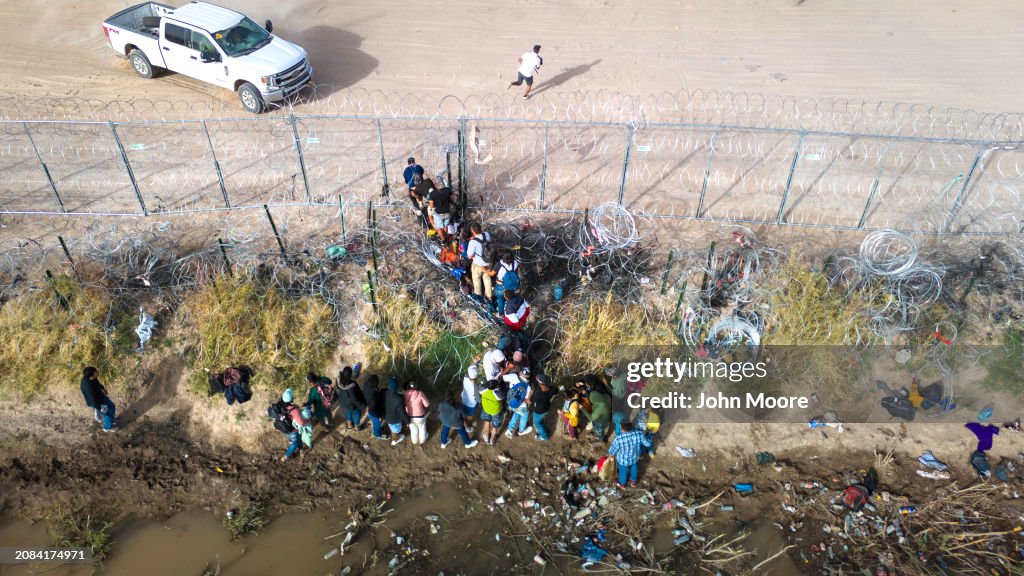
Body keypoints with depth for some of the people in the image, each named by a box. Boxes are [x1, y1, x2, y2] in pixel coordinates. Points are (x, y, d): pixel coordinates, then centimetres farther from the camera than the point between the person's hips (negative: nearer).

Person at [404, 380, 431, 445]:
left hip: (409, 416, 2)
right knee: (422, 428, 30)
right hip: (419, 416, -2)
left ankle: (415, 441, 56)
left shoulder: (404, 395, -22)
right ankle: (422, 440, 54)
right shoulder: (420, 394, -29)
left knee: (413, 429, 32)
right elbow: (427, 404, -18)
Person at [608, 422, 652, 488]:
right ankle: (633, 482, 58)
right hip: (634, 458, 2)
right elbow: (648, 443, -12)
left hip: (623, 460, -2)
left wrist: (610, 454, 3)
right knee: (633, 468, 34)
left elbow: (612, 451, -20)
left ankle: (622, 484, 55)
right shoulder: (639, 434, -31)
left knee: (623, 471, 28)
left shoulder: (618, 439, -38)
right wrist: (647, 438, 10)